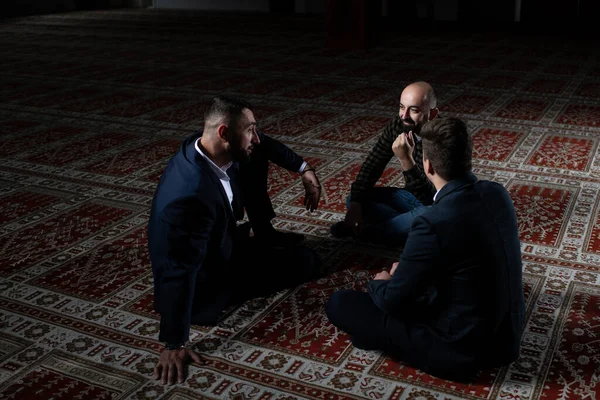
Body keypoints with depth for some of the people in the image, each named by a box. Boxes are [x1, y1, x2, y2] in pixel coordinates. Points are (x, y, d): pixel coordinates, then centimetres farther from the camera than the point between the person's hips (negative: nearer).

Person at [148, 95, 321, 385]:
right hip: (204, 283, -8)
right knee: (307, 262, -2)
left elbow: (258, 146, 7)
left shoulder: (203, 147, -14)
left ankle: (260, 232, 27)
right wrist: (175, 344, -32)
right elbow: (180, 272, -38)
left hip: (216, 242, 8)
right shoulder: (192, 196, -41)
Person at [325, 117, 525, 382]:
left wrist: (379, 283, 7)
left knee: (339, 304, -2)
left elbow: (392, 301, -16)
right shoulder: (497, 193, -5)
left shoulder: (433, 224, -29)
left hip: (461, 350, -8)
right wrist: (408, 268, 17)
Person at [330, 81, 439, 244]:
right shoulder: (398, 125, -11)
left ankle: (360, 231, -19)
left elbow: (433, 200, -35)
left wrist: (406, 160, -44)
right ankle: (409, 226, -16)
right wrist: (355, 204, -17)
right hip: (412, 197, 6)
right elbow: (371, 166, -5)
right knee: (354, 198, -7)